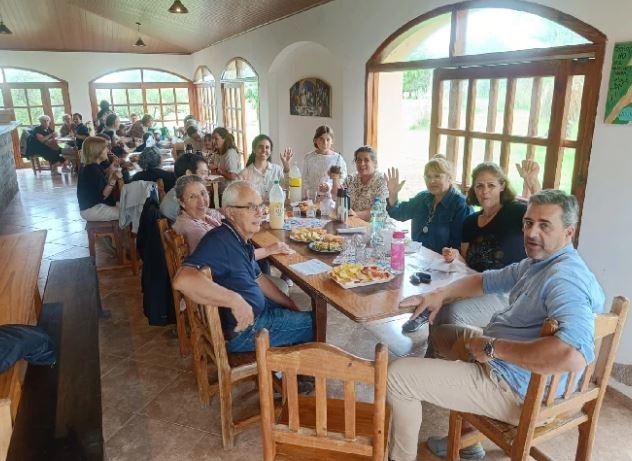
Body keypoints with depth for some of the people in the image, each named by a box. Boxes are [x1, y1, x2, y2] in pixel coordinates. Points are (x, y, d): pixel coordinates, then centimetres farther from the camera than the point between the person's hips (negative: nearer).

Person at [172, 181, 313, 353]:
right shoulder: (219, 241, -27)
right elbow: (183, 280, -44)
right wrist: (235, 300, -42)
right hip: (242, 328, -10)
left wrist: (290, 304, 13)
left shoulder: (241, 240, 4)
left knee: (306, 317, 26)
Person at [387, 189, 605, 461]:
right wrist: (440, 295, 1)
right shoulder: (539, 262, 8)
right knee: (446, 334, 31)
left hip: (516, 388, -11)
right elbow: (488, 280, 18)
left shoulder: (565, 277, -26)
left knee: (398, 375, -12)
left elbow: (573, 355, -42)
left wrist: (491, 347, -32)